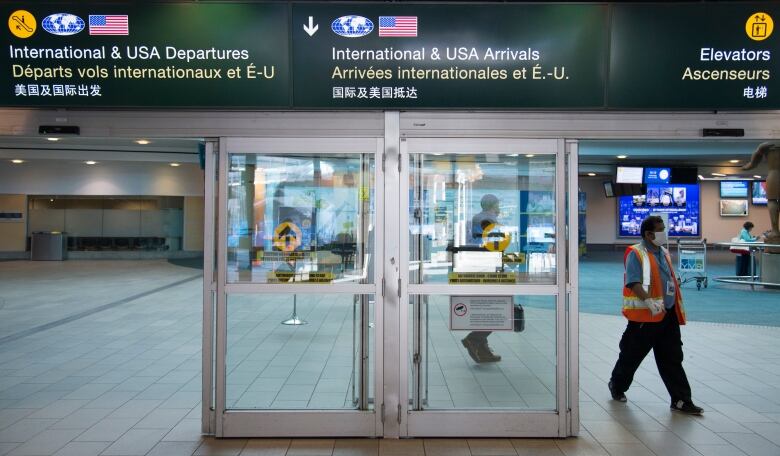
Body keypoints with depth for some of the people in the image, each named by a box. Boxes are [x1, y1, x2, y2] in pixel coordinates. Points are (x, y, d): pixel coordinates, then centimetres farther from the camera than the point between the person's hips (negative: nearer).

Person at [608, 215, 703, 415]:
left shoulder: (664, 253, 13)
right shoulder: (636, 254, -12)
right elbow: (633, 282, -23)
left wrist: (676, 308, 23)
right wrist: (649, 301, -36)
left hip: (668, 315, 7)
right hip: (644, 316, -7)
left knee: (672, 359, 8)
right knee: (632, 354, 8)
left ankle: (681, 400, 14)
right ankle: (617, 385, 30)